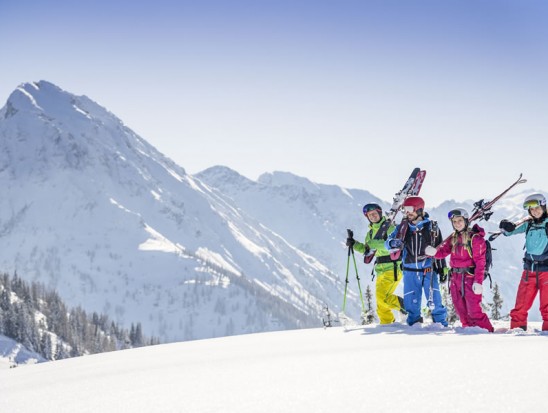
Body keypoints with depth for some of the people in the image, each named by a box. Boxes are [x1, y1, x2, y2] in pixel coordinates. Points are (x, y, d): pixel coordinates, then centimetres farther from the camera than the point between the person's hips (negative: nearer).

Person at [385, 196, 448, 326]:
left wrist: (441, 267, 6)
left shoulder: (431, 227, 1)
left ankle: (441, 324, 9)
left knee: (434, 301, -5)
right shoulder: (403, 227, 3)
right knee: (411, 303, 3)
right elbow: (388, 242, -1)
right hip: (410, 271, 2)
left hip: (428, 270, -2)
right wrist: (393, 243, -25)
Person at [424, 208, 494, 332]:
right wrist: (433, 252, -17)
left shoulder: (475, 238, -8)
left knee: (474, 311, -9)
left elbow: (480, 261, -11)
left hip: (469, 277, -7)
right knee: (461, 310, 12)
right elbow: (442, 252, 7)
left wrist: (478, 281, -18)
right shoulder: (453, 238, 13)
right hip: (455, 278, 7)